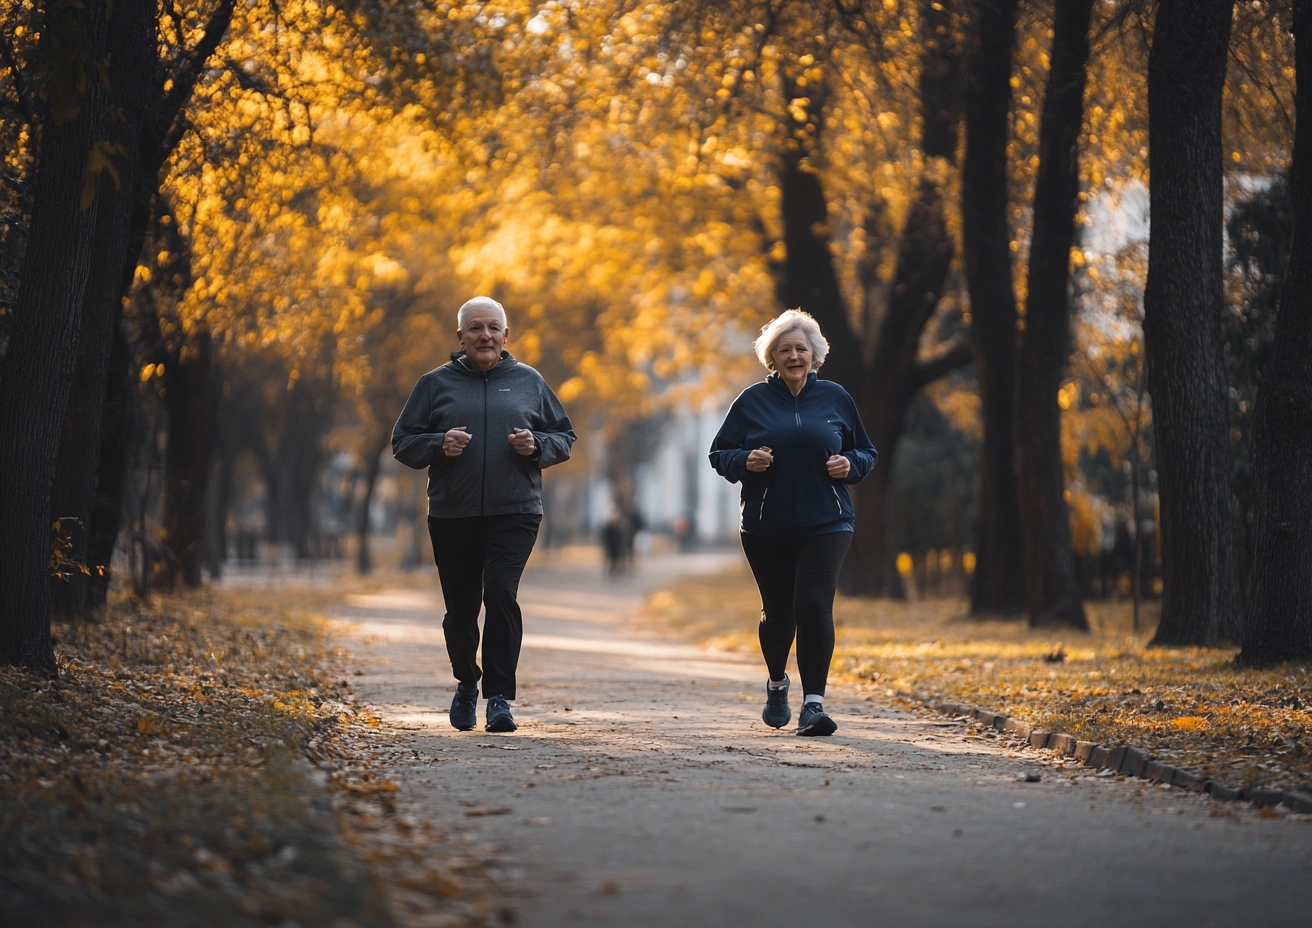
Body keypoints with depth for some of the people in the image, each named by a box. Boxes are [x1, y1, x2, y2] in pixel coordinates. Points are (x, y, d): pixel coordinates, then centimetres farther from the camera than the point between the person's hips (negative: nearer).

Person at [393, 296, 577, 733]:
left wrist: (536, 445, -7)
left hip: (514, 513, -1)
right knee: (460, 607, 7)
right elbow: (402, 443, 7)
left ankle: (500, 696, -14)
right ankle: (466, 683, 33)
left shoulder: (529, 382, 9)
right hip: (452, 515, 1)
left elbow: (565, 438, 14)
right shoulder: (436, 384, 7)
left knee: (500, 593, -18)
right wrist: (438, 445, -13)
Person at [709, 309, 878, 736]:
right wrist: (744, 461, -14)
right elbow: (719, 453, 7)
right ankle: (777, 684, 37)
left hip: (825, 525, -1)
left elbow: (867, 453, 15)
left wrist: (849, 465, -7)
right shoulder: (752, 401, 4)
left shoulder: (834, 398, 7)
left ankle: (813, 703, -13)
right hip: (766, 529, 1)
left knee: (813, 605, -15)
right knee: (777, 611, 8)